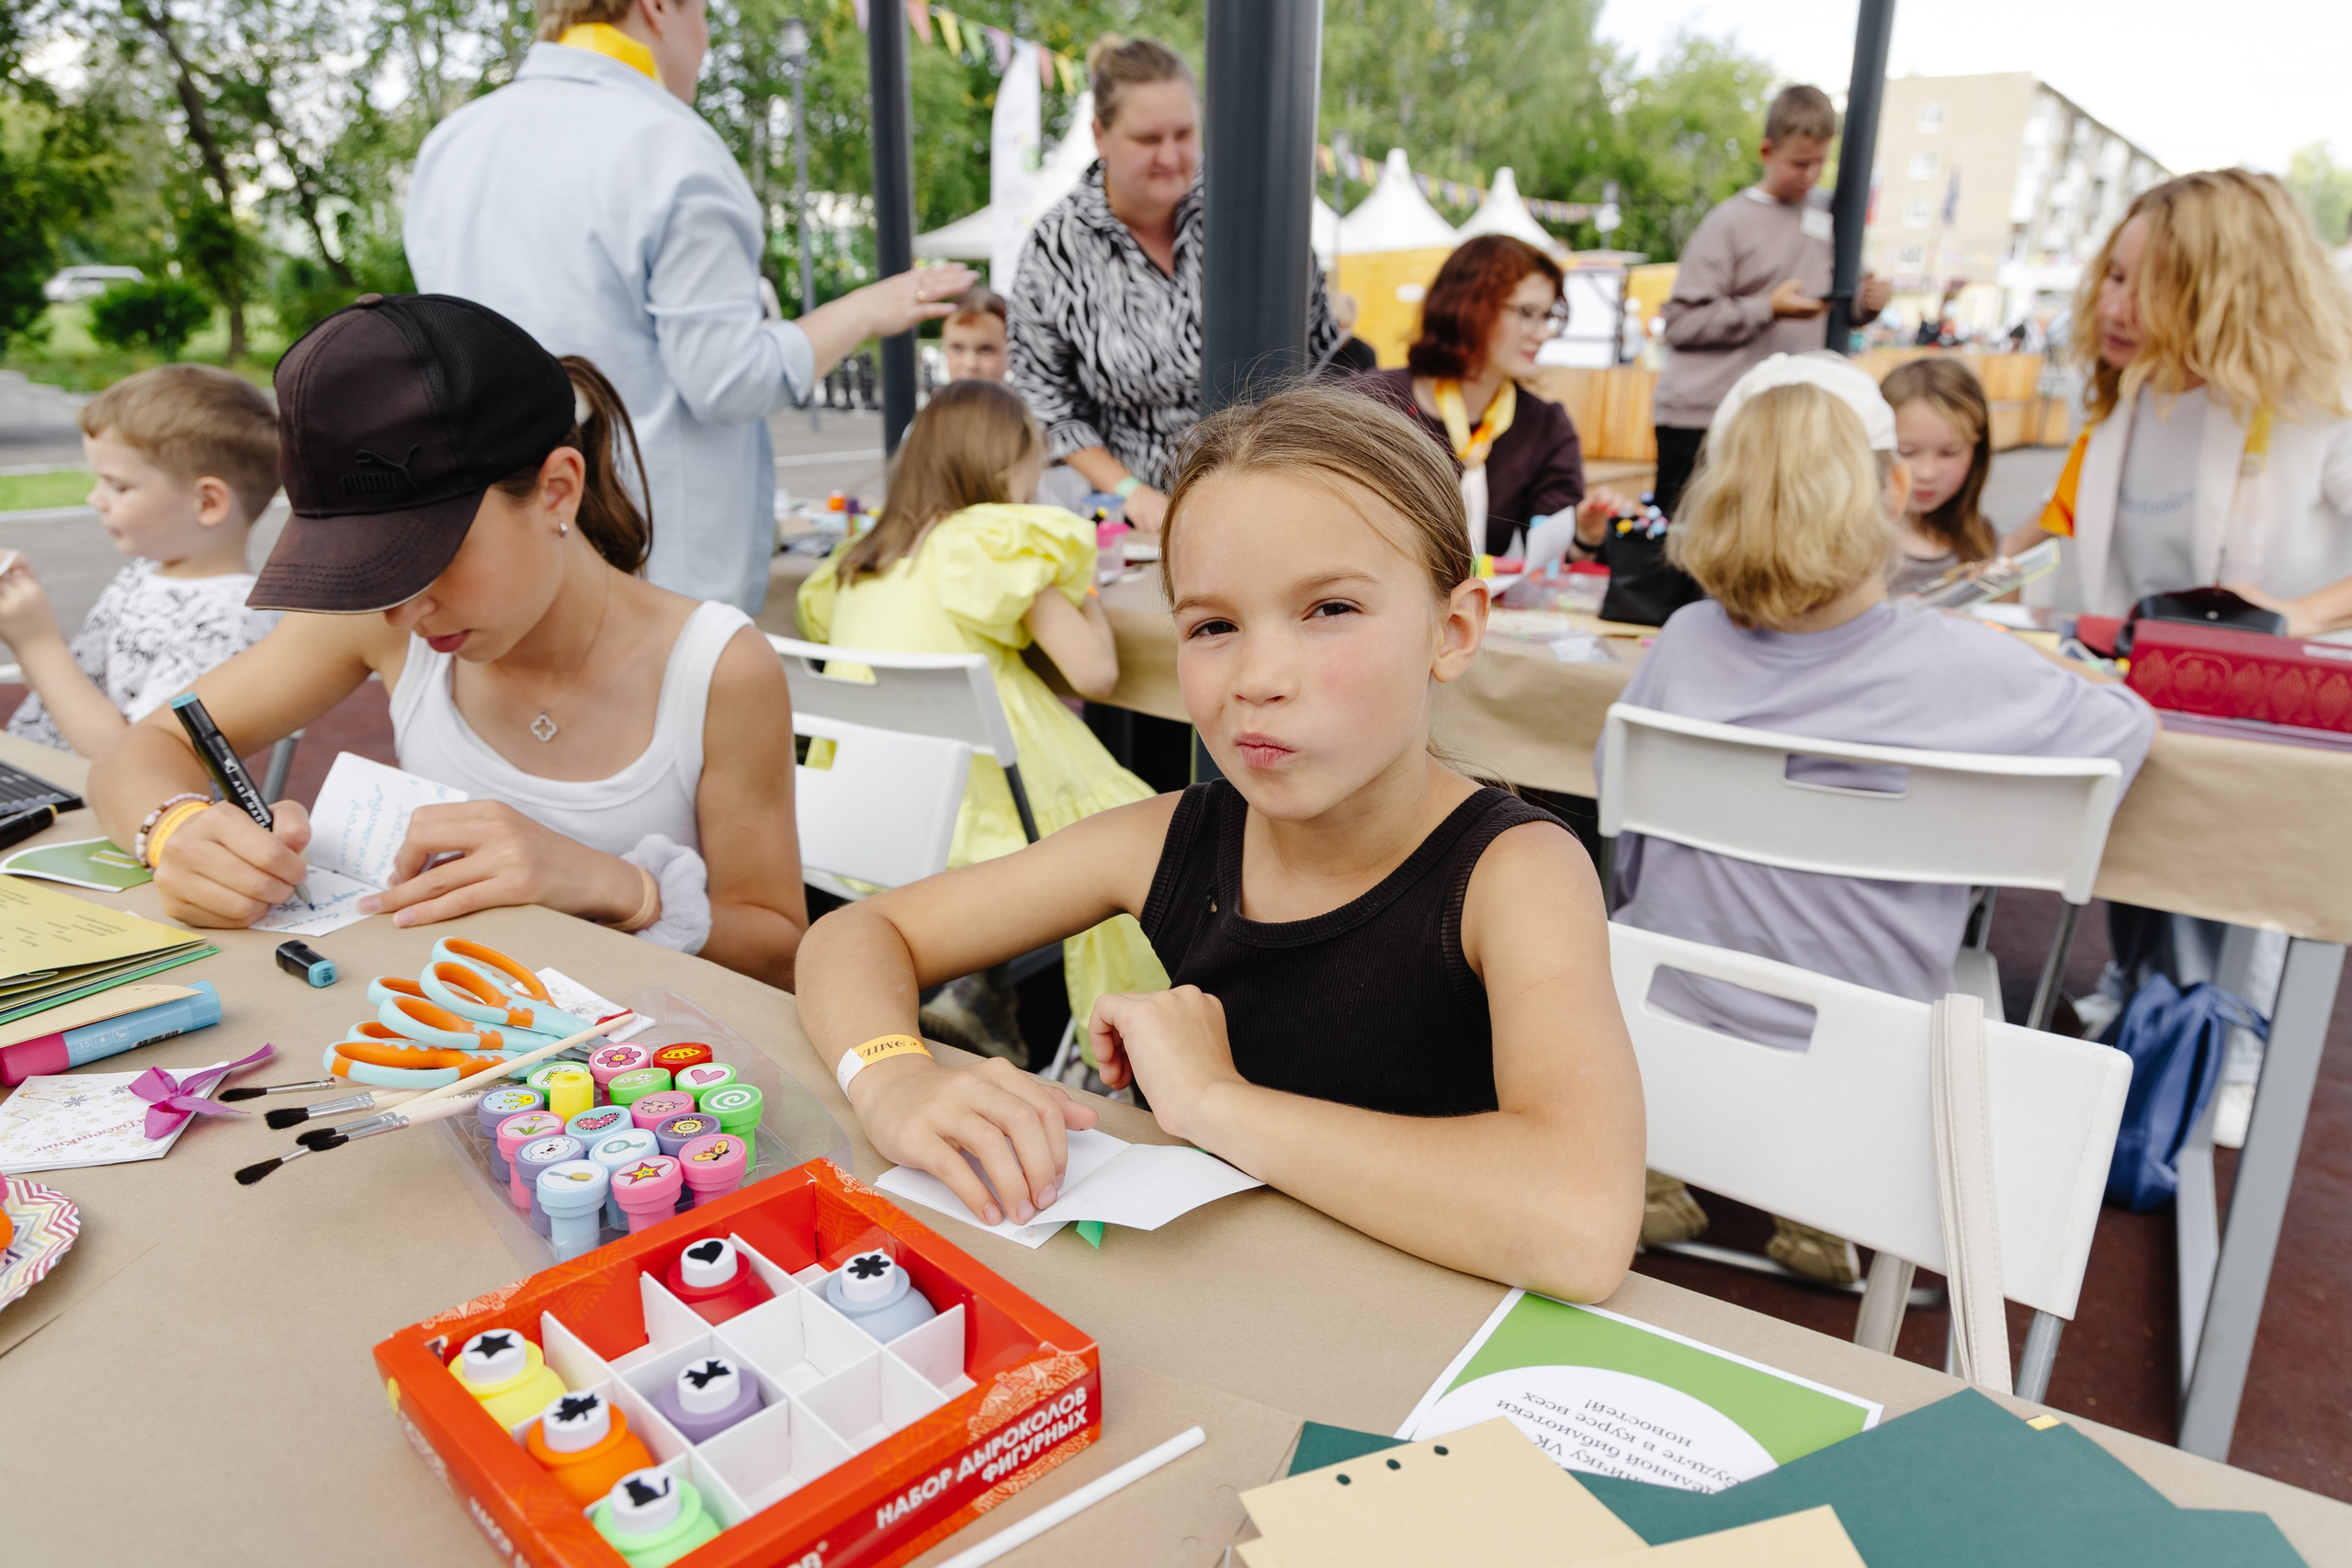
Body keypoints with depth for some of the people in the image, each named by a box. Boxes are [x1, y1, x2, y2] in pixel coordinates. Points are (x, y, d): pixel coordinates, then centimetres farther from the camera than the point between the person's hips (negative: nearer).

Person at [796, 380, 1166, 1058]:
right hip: (965, 831, -7)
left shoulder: (857, 561, 11)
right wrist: (1087, 600, 14)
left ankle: (980, 994, 10)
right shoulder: (1003, 545, -7)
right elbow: (1094, 671, -8)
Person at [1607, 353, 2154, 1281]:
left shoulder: (1687, 643, -13)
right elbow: (2133, 722, 6)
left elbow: (1624, 851, 0)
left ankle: (1656, 1182, 45)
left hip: (1658, 1057, 1)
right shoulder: (1973, 672, -17)